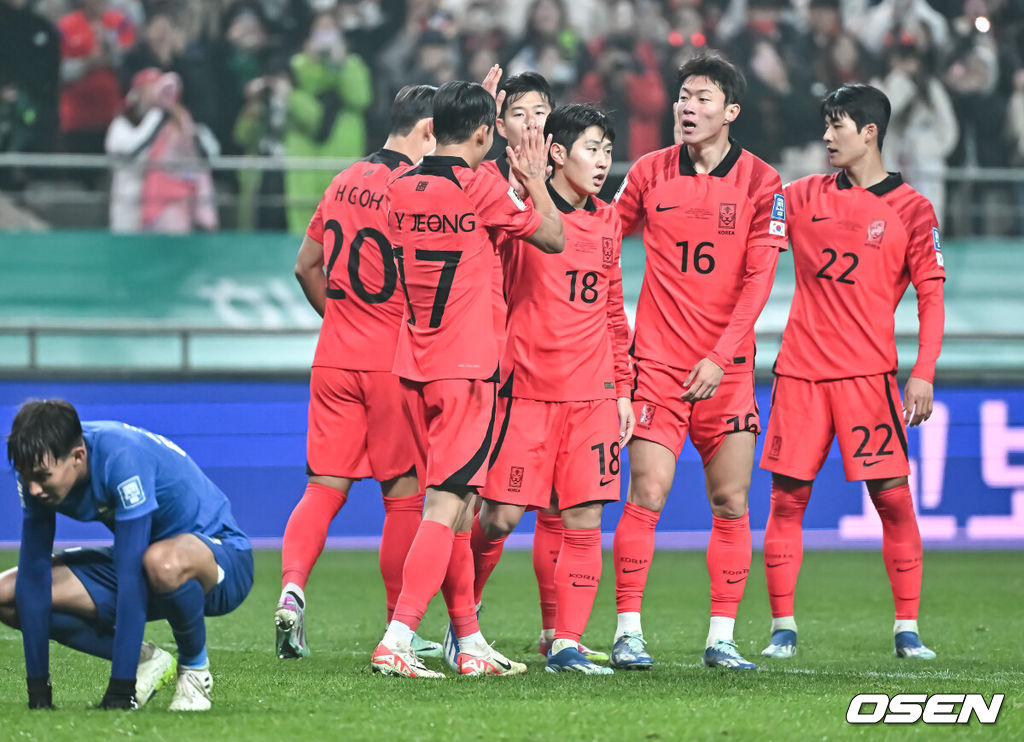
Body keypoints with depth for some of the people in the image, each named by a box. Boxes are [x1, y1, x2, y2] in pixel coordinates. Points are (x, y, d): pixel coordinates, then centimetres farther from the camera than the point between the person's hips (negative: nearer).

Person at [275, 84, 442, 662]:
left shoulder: (344, 183, 11)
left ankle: (293, 585, -20)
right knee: (404, 495, 5)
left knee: (324, 488, 4)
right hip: (395, 364, -5)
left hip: (335, 357, 5)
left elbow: (307, 267, 20)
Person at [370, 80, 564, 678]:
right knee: (446, 505, -9)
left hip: (414, 365, 7)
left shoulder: (402, 189, 7)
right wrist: (535, 180, 15)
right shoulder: (481, 189, -11)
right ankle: (397, 641, -19)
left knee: (450, 503, 14)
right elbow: (553, 238, 0)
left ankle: (470, 642, 20)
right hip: (467, 368, -7)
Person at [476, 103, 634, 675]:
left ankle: (567, 644, 4)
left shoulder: (607, 222, 13)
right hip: (525, 388, -4)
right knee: (501, 515, -4)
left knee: (585, 520, -1)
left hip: (592, 393, 5)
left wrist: (623, 390, 16)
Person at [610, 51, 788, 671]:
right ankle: (629, 632, -4)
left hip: (727, 367, 0)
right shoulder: (650, 173, 4)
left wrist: (719, 357, -13)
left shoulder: (760, 182, 0)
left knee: (731, 502, -1)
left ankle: (722, 638, 5)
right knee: (647, 496, -9)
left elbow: (758, 278, -5)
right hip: (657, 360, 0)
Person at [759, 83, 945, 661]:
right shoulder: (805, 196, 10)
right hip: (800, 370, 3)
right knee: (787, 496, 0)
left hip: (868, 374, -3)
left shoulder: (910, 209, 2)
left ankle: (908, 629, 1)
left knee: (893, 496, -6)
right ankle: (784, 628, 6)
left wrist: (923, 373, -9)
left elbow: (931, 295, 0)